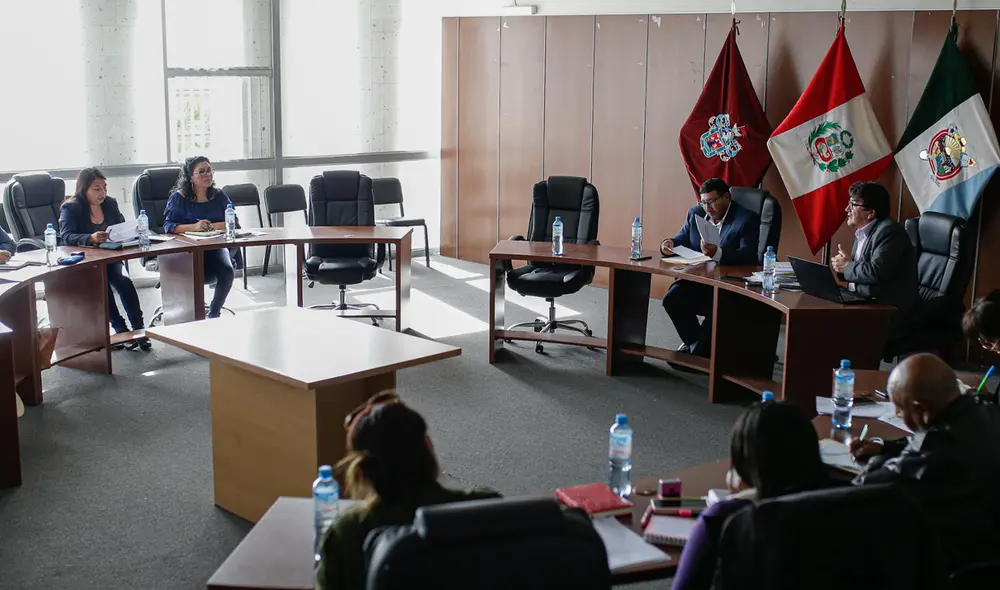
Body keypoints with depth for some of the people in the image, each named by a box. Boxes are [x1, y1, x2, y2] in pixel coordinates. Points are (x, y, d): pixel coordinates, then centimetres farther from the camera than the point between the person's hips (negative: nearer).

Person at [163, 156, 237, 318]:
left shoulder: (219, 196, 14)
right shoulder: (179, 198, 5)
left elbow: (235, 223, 9)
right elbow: (168, 226, -7)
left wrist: (215, 226, -12)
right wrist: (194, 227, -23)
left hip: (216, 246, 3)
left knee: (227, 272, -29)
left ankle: (214, 313, -3)